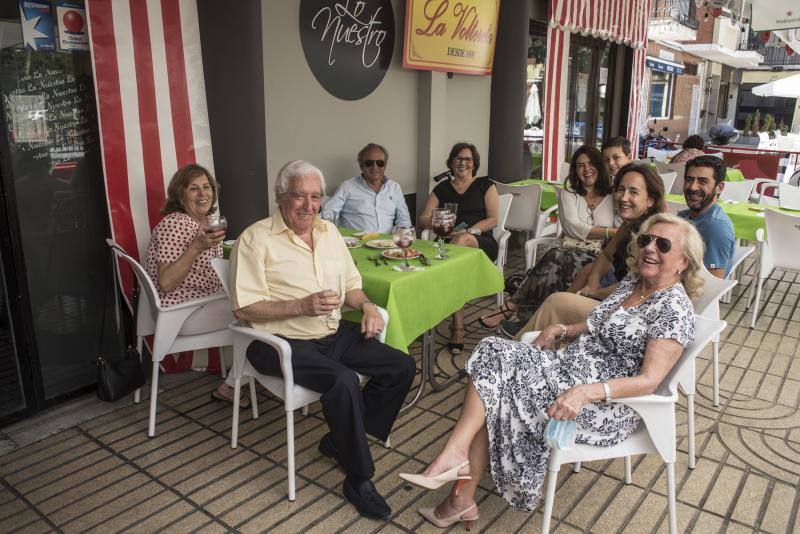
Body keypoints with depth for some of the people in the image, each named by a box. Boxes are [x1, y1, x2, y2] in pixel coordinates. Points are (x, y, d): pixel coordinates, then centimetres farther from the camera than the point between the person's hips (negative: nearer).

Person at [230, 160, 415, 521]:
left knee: (401, 367, -4)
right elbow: (244, 309, -15)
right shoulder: (256, 239, -9)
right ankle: (359, 480, -11)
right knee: (344, 381, -31)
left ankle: (341, 440, 9)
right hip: (283, 342, -7)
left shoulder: (329, 231, 12)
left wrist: (366, 304, -3)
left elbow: (350, 284, 19)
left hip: (334, 335, 7)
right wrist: (302, 306, -24)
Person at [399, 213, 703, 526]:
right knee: (495, 355, -13)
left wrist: (586, 392, -34)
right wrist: (562, 330, 6)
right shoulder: (632, 282, 12)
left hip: (607, 406, -8)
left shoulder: (675, 308, -13)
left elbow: (648, 380, -21)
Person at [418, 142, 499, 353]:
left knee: (461, 241, -39)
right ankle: (458, 328, -39)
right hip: (449, 242, 1)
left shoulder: (485, 185, 15)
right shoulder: (442, 188, 20)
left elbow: (493, 219, 3)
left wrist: (468, 231, -14)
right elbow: (422, 220, 11)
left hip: (481, 243, -1)